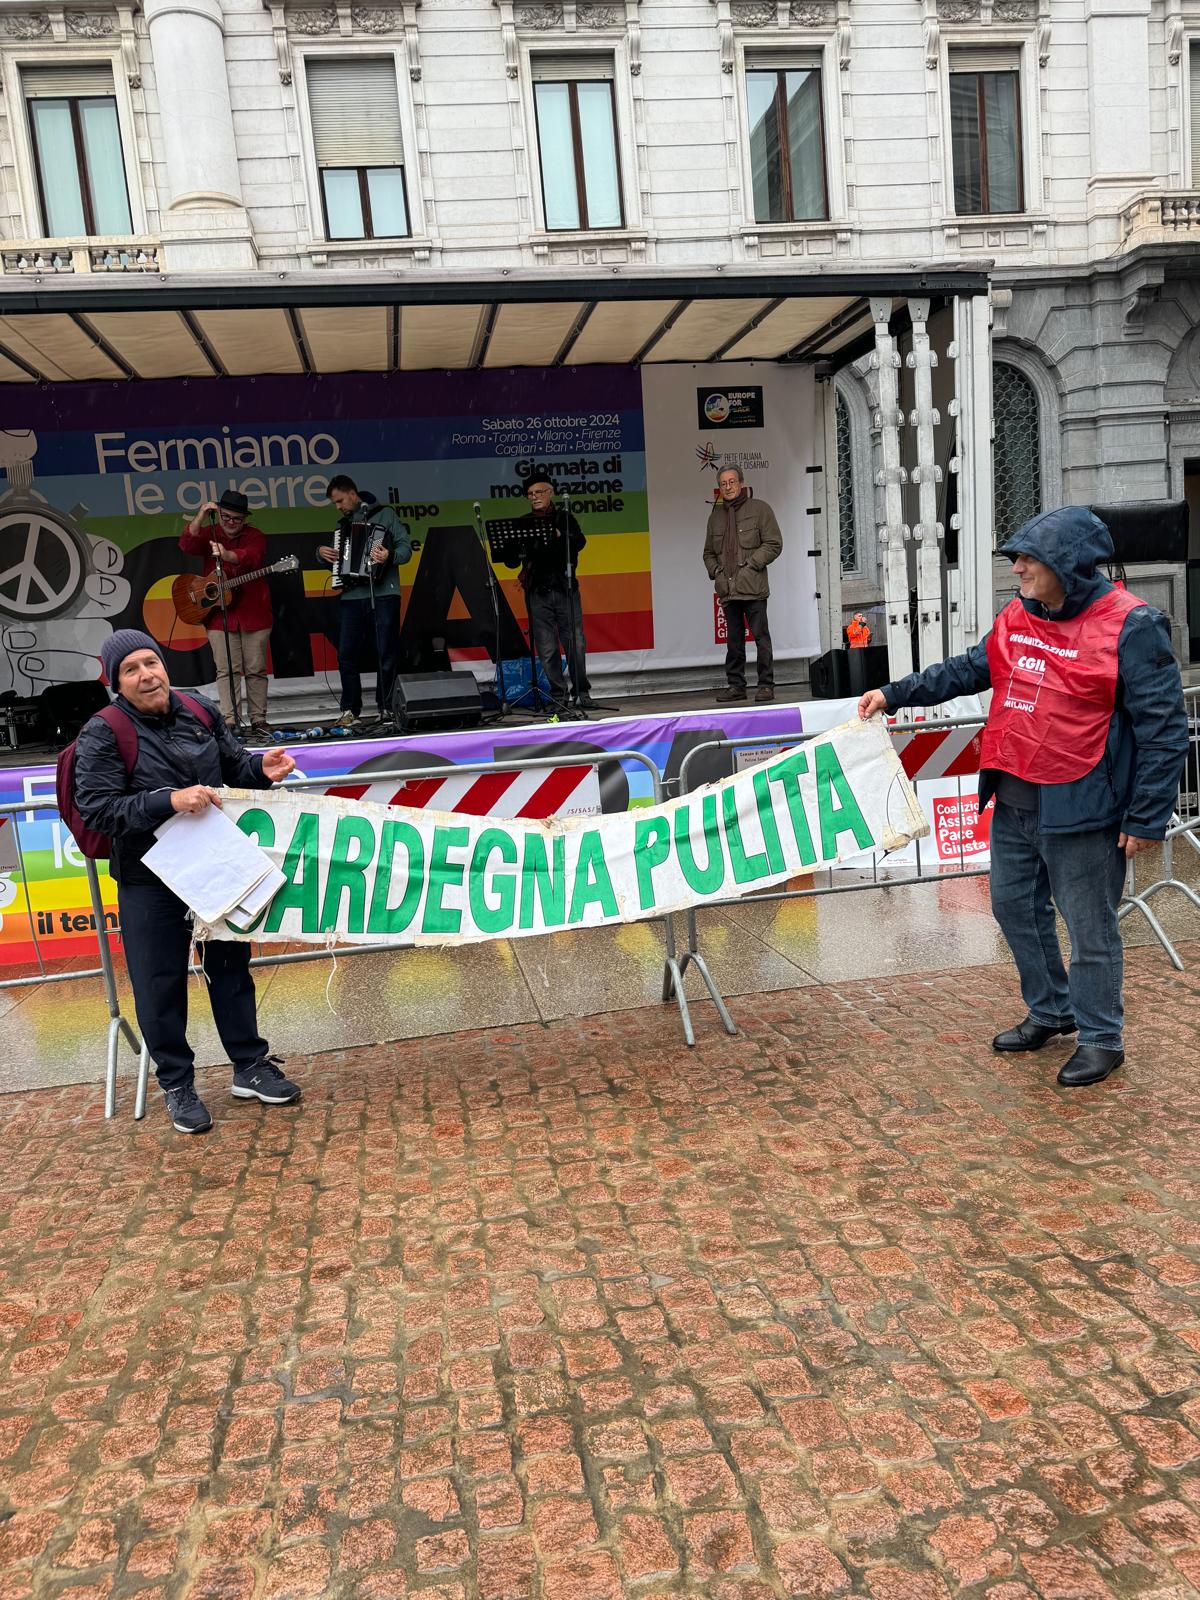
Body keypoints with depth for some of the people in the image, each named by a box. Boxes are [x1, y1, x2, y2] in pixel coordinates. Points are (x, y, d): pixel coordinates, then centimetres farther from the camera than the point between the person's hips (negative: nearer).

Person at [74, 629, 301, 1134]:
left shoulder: (201, 713, 1)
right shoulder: (103, 736, -12)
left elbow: (232, 767, 14)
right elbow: (96, 808, -19)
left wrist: (261, 769, -9)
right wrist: (169, 801, -30)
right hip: (149, 882, -4)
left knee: (231, 969, 14)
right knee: (161, 986, 5)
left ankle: (250, 1067, 30)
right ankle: (176, 1085, 24)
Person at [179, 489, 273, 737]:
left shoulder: (255, 536, 3)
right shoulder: (209, 534, 9)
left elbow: (251, 557, -19)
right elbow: (187, 545, -12)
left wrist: (226, 555, -38)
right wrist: (201, 517, -24)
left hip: (253, 614, 0)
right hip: (219, 615, 0)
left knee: (256, 669, 4)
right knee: (227, 670, -3)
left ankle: (258, 720, 11)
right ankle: (229, 721, -3)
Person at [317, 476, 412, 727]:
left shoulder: (384, 514, 6)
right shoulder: (343, 524, 21)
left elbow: (406, 546, -4)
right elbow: (335, 559, 29)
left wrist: (390, 556, -24)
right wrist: (321, 552, 8)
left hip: (383, 595, -5)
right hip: (351, 597, 5)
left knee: (386, 654, -2)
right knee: (346, 655, -1)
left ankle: (386, 708, 5)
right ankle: (350, 710, 7)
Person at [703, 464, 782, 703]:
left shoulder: (759, 509, 4)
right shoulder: (715, 516, 18)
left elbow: (773, 544, -2)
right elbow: (709, 552, 25)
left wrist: (750, 565, -10)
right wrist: (715, 572, 6)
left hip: (753, 587, -4)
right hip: (727, 590, 5)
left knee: (760, 636, -6)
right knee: (734, 640, 8)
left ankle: (766, 685, -1)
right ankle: (736, 685, 14)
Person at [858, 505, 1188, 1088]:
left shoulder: (1130, 626, -15)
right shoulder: (1016, 618, 6)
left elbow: (1164, 729, -14)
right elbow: (967, 670, 21)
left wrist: (1146, 818, -16)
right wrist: (894, 694, 15)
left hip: (1080, 809, -7)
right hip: (1013, 801, 8)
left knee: (1089, 928, 5)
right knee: (1015, 907, 18)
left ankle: (1101, 1038, 24)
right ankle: (1049, 1012, 38)